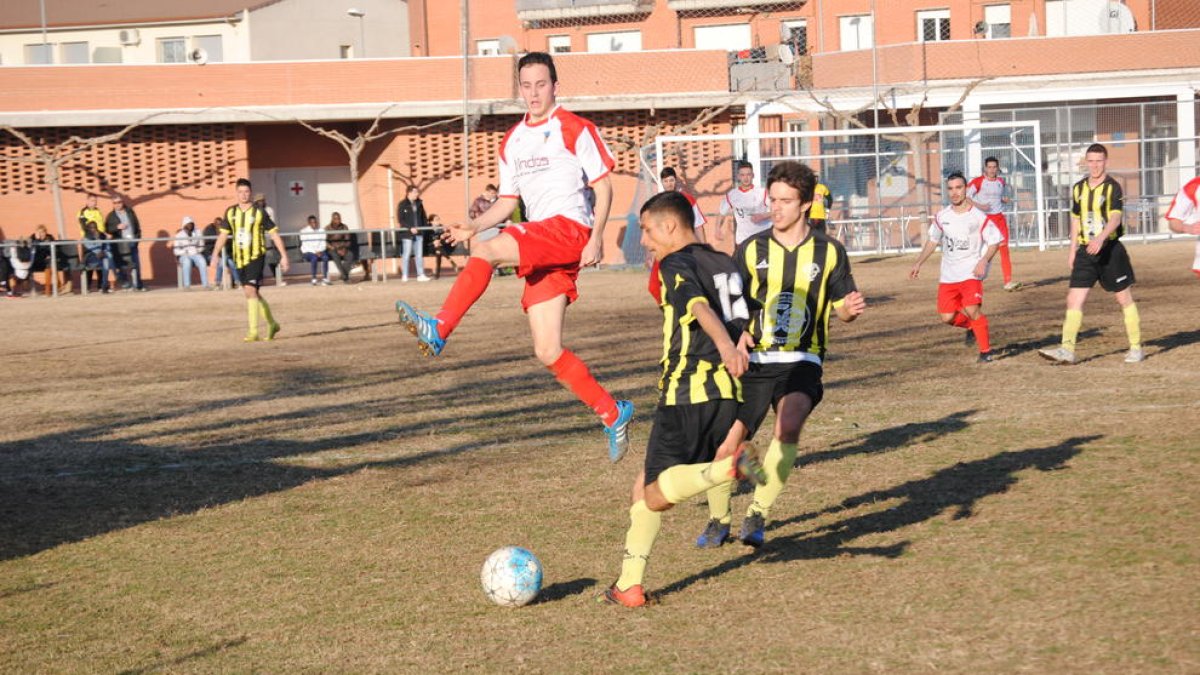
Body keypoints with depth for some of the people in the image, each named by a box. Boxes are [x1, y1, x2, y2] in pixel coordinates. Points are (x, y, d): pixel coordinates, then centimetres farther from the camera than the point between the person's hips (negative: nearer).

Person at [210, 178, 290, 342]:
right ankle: (272, 324, 31)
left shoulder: (259, 212, -5)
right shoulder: (231, 212, 7)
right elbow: (223, 234, 12)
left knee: (250, 291, -18)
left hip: (256, 256, -6)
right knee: (252, 294, 13)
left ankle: (253, 332, -18)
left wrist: (283, 256, -4)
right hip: (239, 259, 6)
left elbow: (274, 234, -2)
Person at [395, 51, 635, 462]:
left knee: (485, 251, -29)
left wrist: (596, 240, -13)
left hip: (569, 229, -7)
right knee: (548, 353, 1)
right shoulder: (512, 142, 19)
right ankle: (613, 414, 12)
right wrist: (474, 225, 3)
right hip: (539, 250, 7)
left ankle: (438, 331, -33)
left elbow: (603, 186, -1)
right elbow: (508, 201, 22)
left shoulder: (575, 130, 1)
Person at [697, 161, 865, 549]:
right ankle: (718, 520, 20)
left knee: (788, 427, -28)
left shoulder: (828, 252, 4)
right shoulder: (751, 250, 4)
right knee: (726, 443, -7)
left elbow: (841, 306, 11)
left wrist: (851, 309, -13)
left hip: (801, 361, -1)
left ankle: (758, 514, -10)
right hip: (753, 361, 1)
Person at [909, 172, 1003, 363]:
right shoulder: (942, 217, 3)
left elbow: (995, 241, -4)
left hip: (971, 271, -5)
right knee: (947, 317, 2)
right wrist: (918, 263, 13)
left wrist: (984, 261, -19)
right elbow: (933, 241, 17)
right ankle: (971, 326, 36)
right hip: (948, 275, 5)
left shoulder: (978, 217, -11)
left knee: (972, 309, -24)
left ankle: (985, 350, -7)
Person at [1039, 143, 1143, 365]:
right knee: (1074, 300, -5)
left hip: (1110, 249, -5)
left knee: (1125, 299, 5)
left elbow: (1115, 218, -21)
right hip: (1086, 251, 5)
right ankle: (1067, 350, -9)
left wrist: (1101, 238, -39)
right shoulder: (1079, 188, 10)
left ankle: (1136, 348, 17)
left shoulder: (1113, 187, -8)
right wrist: (1073, 250, 16)